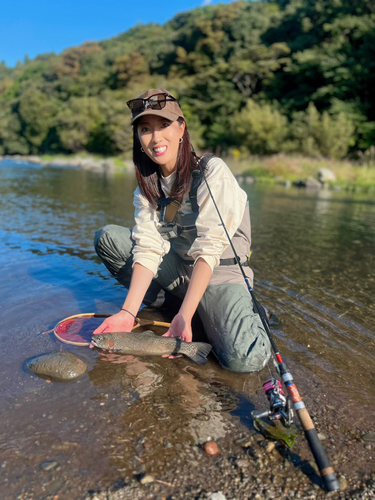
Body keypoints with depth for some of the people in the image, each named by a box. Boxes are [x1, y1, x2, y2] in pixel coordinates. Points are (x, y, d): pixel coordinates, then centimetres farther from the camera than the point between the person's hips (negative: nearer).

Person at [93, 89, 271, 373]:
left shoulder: (212, 171, -16)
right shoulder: (148, 183, 2)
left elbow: (209, 249, -22)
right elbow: (147, 248, -9)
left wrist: (185, 316, -29)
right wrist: (129, 312, -21)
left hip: (221, 271, -5)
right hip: (177, 267, 6)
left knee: (244, 359, -31)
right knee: (107, 237, -7)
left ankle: (249, 315, 4)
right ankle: (165, 304, 0)